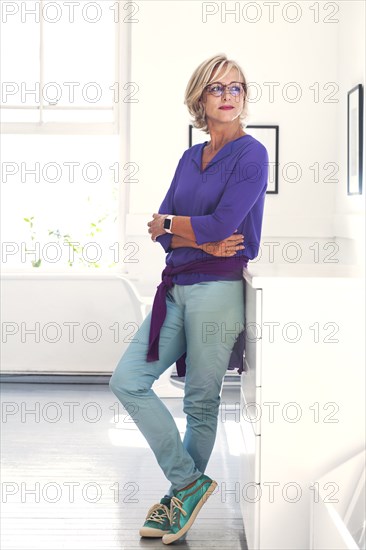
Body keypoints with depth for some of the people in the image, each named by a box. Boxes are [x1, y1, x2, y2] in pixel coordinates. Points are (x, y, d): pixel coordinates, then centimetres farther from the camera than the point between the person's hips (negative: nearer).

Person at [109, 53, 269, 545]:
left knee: (202, 402, 1)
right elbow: (161, 233, 6)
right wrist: (203, 242, -13)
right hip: (177, 288, 7)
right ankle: (190, 484, 9)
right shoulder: (190, 158, 15)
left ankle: (183, 491, 18)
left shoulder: (251, 154, -5)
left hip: (218, 288, -7)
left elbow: (223, 224, -16)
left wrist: (167, 223, 0)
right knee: (127, 381, 1)